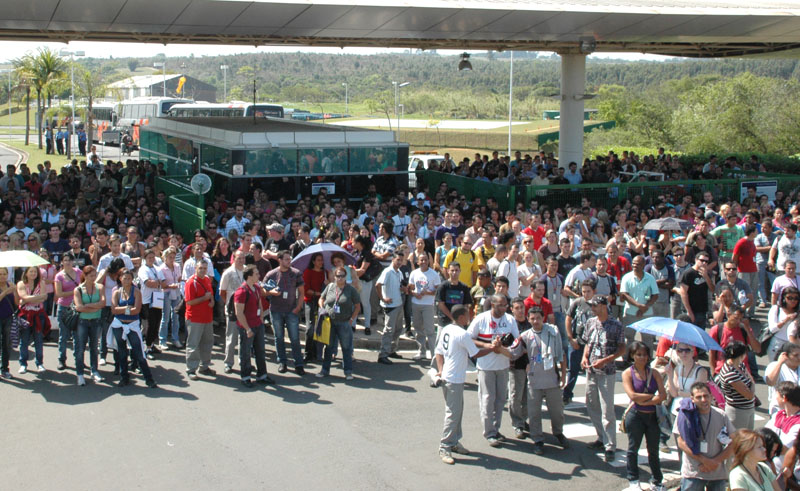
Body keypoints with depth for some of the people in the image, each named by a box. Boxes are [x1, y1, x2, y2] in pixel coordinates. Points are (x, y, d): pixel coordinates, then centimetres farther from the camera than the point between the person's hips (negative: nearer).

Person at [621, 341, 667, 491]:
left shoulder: (654, 373, 6)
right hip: (635, 416, -2)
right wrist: (653, 396, -9)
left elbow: (663, 395, -5)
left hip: (653, 416, 3)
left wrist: (644, 401, -14)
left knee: (654, 450, 10)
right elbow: (633, 396, -14)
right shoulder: (627, 374, -2)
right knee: (633, 449, 7)